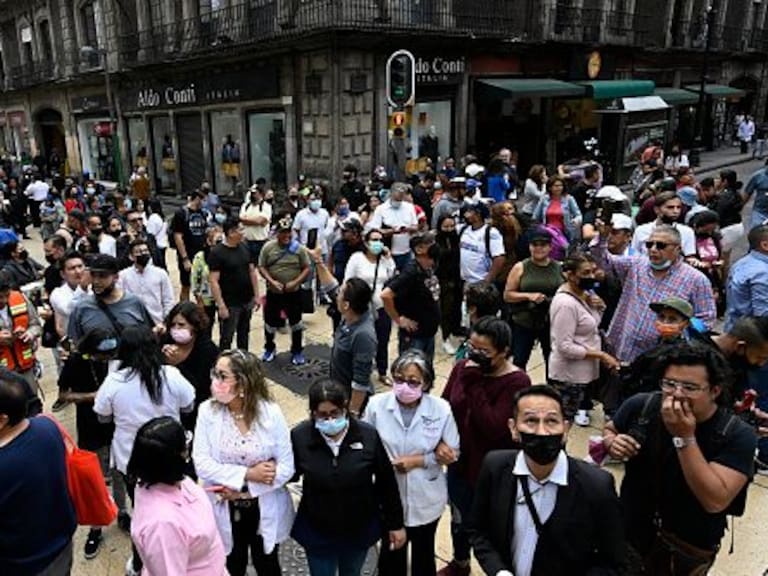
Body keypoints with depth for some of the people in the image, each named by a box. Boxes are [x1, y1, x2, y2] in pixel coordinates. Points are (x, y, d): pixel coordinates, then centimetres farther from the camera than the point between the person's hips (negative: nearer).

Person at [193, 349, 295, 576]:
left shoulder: (270, 413, -19)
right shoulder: (208, 411, -15)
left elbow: (287, 467, -17)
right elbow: (202, 463, -16)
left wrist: (240, 488, -20)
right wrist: (247, 474, -25)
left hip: (266, 510, -1)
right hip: (225, 510, 1)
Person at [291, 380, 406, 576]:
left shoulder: (368, 435, -19)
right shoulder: (300, 436, -19)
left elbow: (387, 483, -8)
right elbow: (291, 473, -1)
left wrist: (396, 524, -1)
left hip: (360, 529, 1)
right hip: (317, 531, 0)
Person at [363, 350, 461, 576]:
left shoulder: (441, 409, -18)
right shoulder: (376, 405, -18)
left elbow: (452, 453, -9)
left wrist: (418, 461, -20)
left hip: (425, 499, 0)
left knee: (424, 552, 24)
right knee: (391, 551, 23)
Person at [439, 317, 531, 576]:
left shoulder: (516, 382, -22)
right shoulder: (463, 367, -9)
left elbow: (493, 428, -30)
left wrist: (474, 384, -31)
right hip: (459, 463, 5)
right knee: (459, 520, 27)